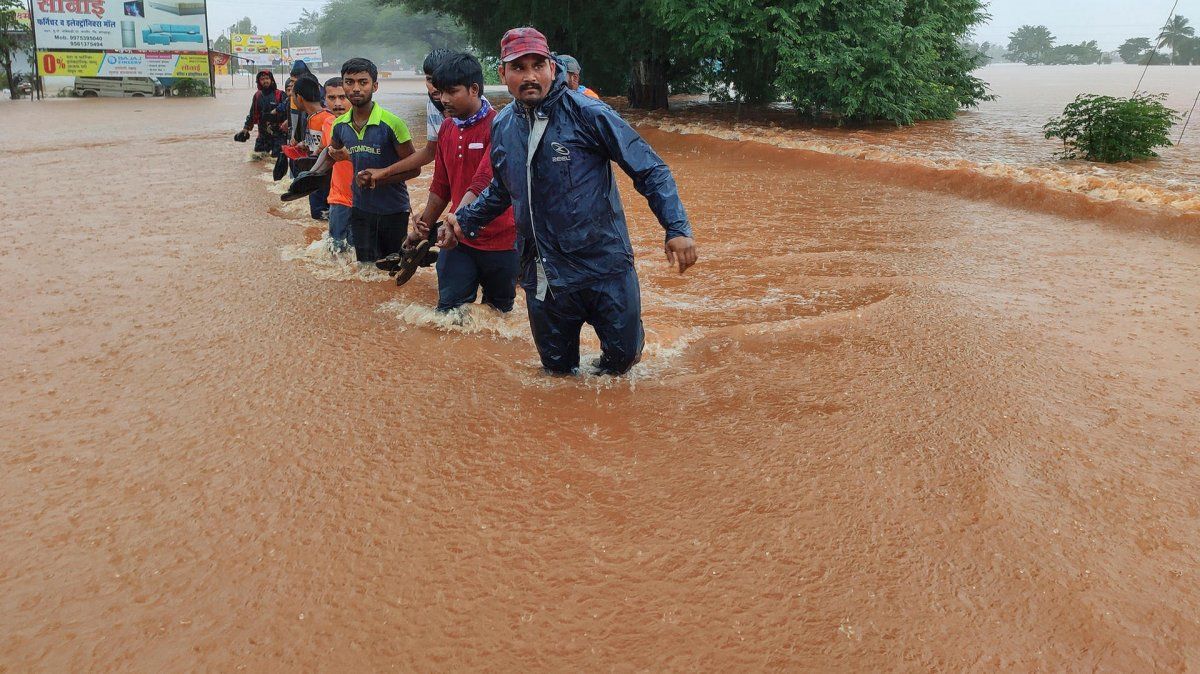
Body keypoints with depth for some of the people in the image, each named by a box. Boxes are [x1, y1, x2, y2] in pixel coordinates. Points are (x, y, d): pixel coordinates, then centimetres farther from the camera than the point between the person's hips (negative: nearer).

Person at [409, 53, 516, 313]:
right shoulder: (447, 128, 7)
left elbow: (484, 182, -28)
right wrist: (424, 226, 18)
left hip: (499, 240, -5)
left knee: (499, 311, 12)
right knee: (448, 309, 1)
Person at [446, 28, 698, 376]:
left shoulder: (587, 112, -12)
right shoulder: (502, 125, 5)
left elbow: (649, 169, -11)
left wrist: (677, 228, -19)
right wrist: (466, 219, 23)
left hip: (604, 265, -4)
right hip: (543, 274, 4)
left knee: (624, 353, 2)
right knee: (556, 367, 13)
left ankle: (607, 371, 37)